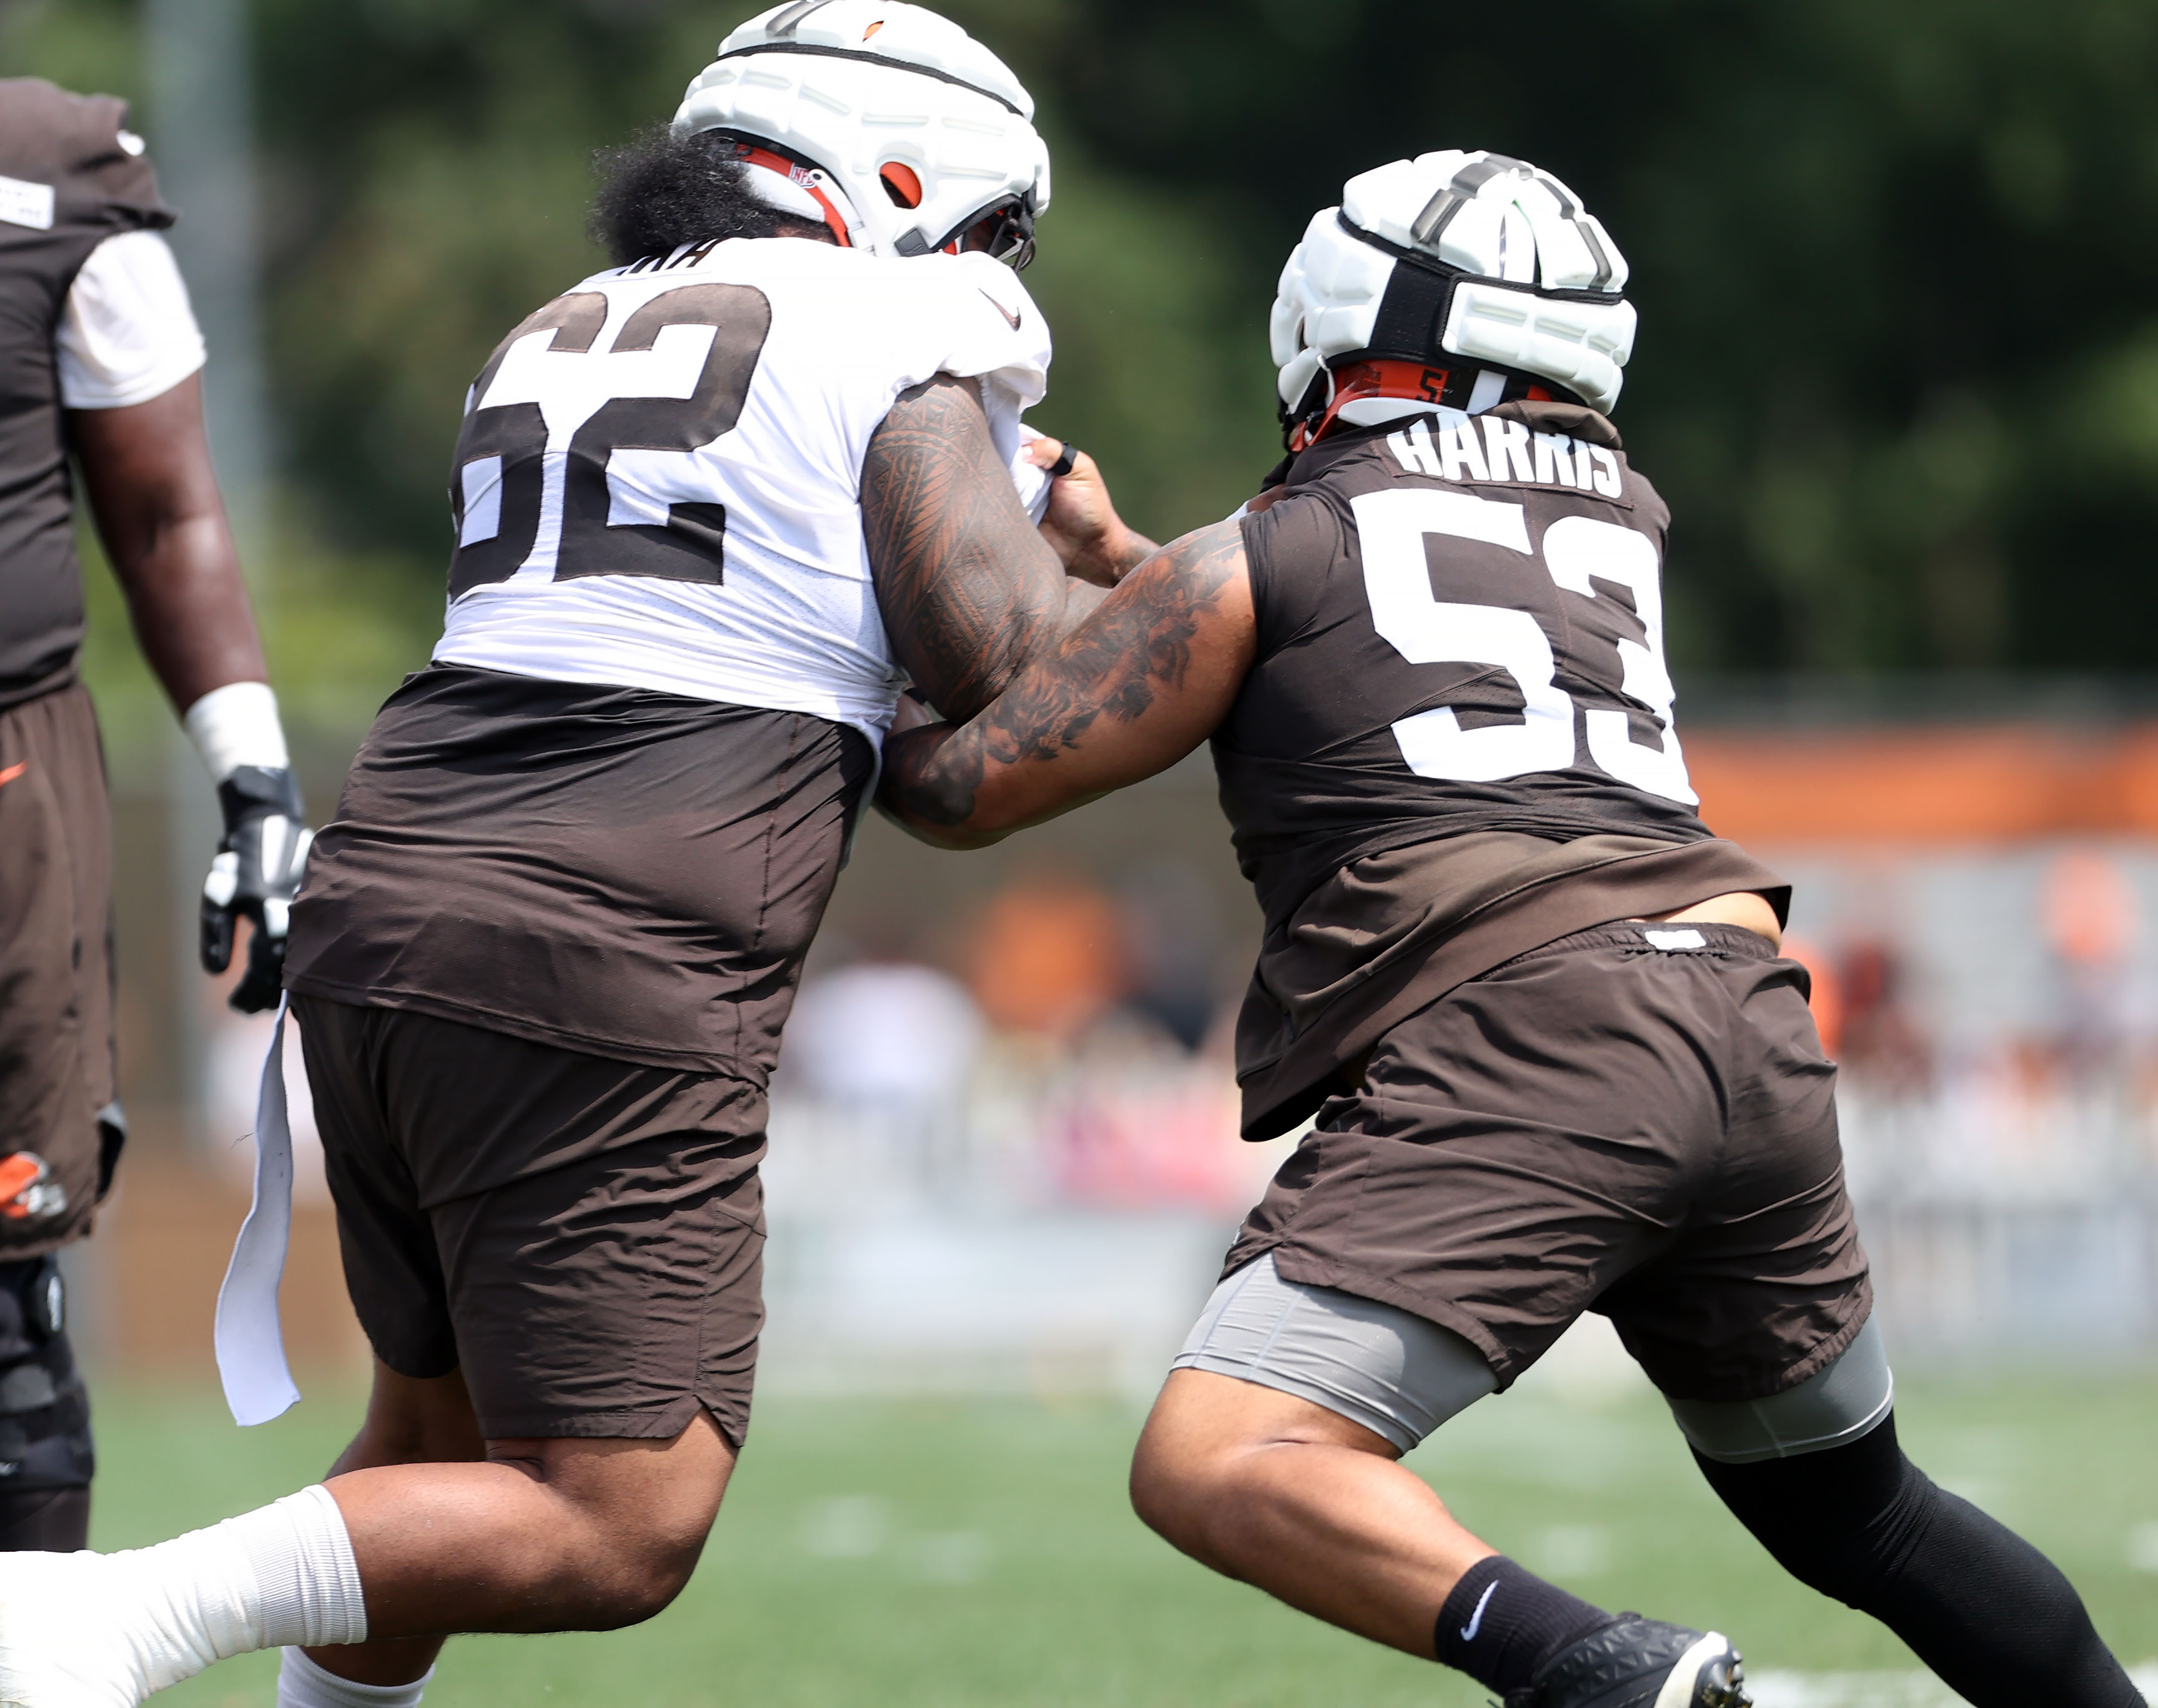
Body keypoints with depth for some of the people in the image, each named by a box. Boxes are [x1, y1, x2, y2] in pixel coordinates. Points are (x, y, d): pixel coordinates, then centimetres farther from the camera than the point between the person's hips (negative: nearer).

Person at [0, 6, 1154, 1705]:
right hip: (601, 984, -8)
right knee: (617, 1529, -6)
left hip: (379, 916, 8)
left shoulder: (553, 342, 22)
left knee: (444, 1422, 25)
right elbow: (1002, 662, -7)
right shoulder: (900, 343, 2)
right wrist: (1112, 569, 14)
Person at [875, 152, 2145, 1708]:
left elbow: (966, 791, 15)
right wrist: (1122, 565, 47)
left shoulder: (1257, 564, 10)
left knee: (1218, 1470, -16)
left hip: (1520, 1048, -7)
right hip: (1753, 1038, 7)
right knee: (1850, 1505, 26)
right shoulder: (1620, 518, 25)